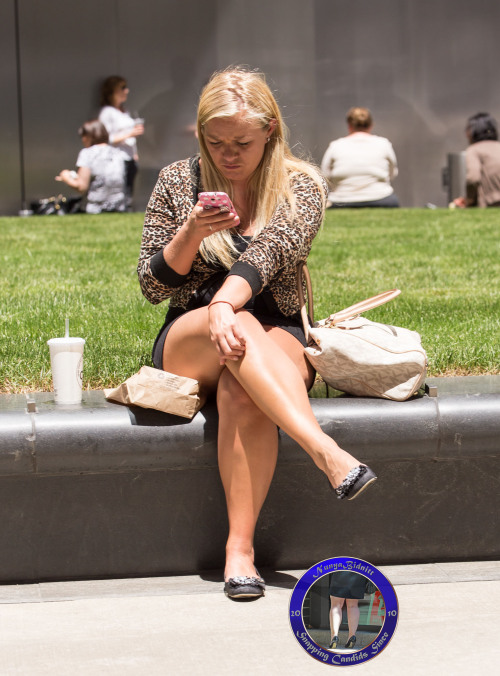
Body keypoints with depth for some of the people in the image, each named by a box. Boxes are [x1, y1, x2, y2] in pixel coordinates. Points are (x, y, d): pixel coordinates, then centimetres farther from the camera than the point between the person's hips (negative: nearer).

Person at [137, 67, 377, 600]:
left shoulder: (301, 186, 2)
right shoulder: (177, 182, 7)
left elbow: (271, 250, -19)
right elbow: (152, 287, 5)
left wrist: (226, 301, -38)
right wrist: (190, 233, -15)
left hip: (275, 340, -1)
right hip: (186, 346, 1)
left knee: (242, 392, -38)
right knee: (235, 331, -38)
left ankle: (239, 549, -40)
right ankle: (327, 453, -54)